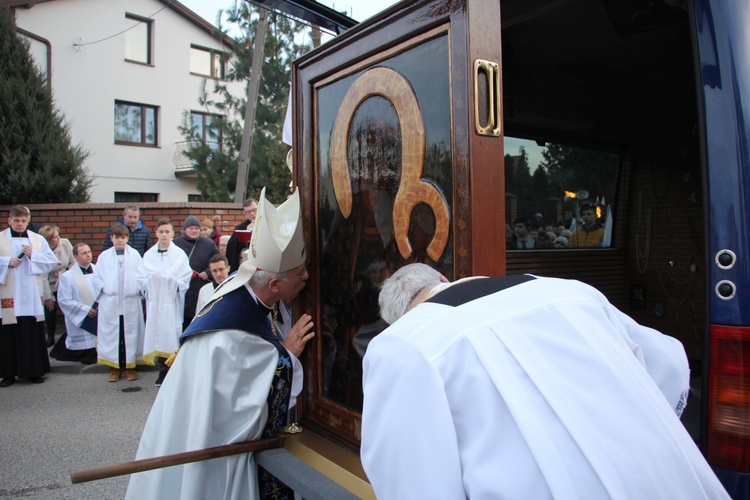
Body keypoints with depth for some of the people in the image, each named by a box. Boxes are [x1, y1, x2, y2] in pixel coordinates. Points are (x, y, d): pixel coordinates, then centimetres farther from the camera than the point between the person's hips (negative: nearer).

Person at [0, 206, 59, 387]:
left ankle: (34, 371, 13)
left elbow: (52, 261, 5)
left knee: (33, 334, 3)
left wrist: (33, 255, -8)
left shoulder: (38, 240, 10)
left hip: (31, 296, 1)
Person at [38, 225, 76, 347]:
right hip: (51, 286, -2)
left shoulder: (65, 243, -13)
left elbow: (73, 262, 0)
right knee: (50, 310, 5)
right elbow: (43, 276, -16)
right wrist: (47, 297, -12)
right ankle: (50, 337, 25)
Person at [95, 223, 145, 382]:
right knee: (111, 334, 5)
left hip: (131, 303, -1)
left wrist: (141, 292, -5)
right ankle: (114, 367, 15)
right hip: (109, 303, 1)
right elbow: (97, 279, 8)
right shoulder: (104, 256, 5)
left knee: (130, 334, 5)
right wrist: (101, 294, 1)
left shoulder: (135, 255, 2)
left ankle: (130, 366, 15)